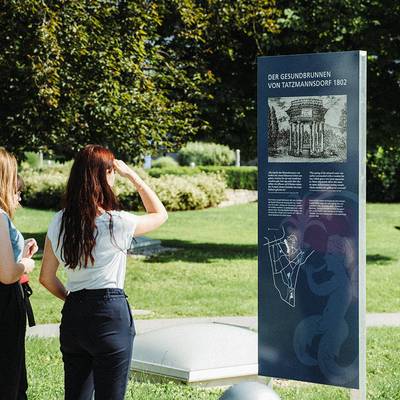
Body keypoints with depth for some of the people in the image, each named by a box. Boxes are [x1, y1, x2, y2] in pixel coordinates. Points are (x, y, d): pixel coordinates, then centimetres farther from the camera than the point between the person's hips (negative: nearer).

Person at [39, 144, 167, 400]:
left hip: (73, 317, 6)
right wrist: (132, 175, 8)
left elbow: (47, 278, 9)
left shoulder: (59, 223, 3)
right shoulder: (117, 223, -11)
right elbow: (160, 214, 8)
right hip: (111, 314, -5)